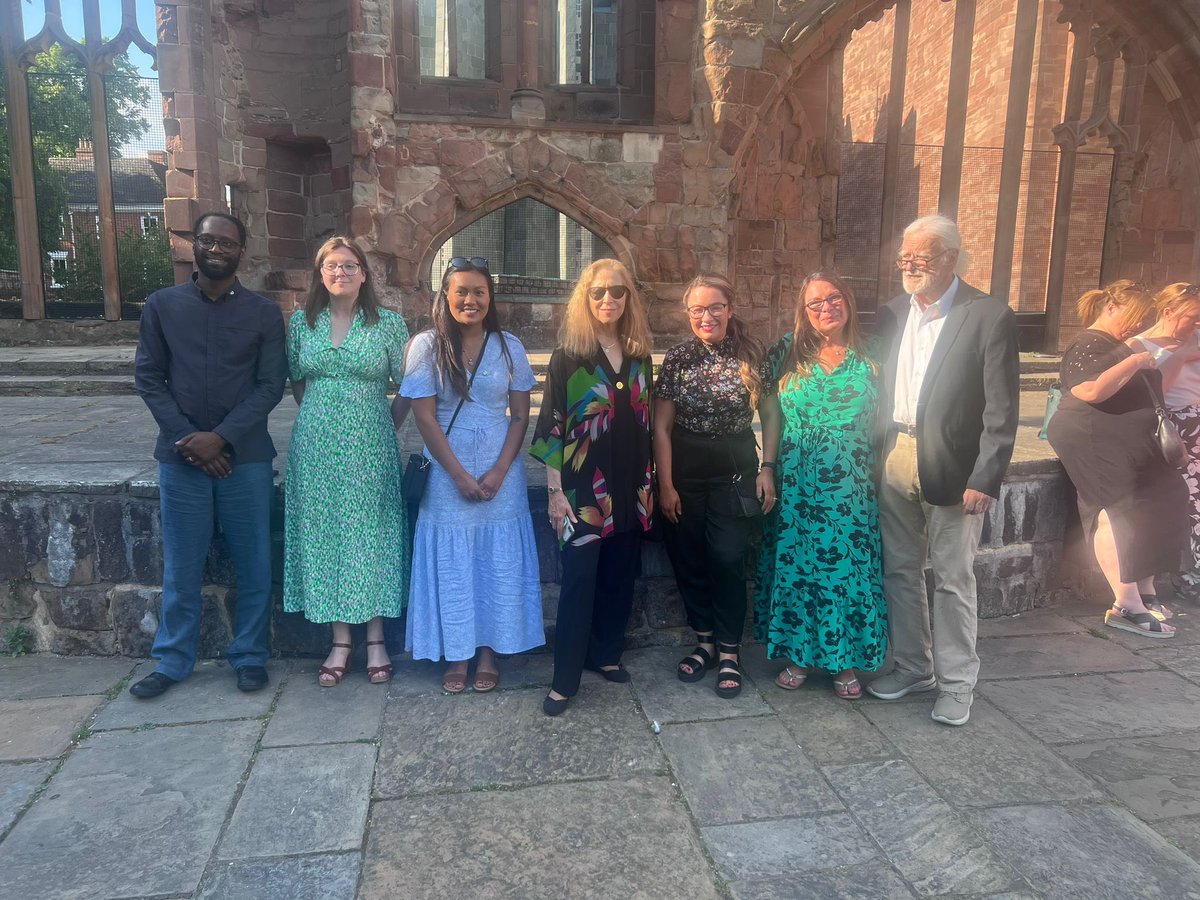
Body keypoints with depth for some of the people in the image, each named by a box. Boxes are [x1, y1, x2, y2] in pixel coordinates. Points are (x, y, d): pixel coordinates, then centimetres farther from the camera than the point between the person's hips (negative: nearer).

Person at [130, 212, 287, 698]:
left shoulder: (264, 313, 1)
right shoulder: (161, 305, 5)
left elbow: (271, 385, -3)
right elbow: (148, 377, 3)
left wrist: (221, 437, -13)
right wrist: (187, 438, -9)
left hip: (245, 457, -1)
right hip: (181, 456, 1)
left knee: (253, 564, 6)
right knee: (180, 567, 9)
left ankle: (249, 657, 21)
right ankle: (172, 661, 25)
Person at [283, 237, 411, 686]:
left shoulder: (388, 322, 0)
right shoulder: (301, 321, 7)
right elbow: (297, 383, 16)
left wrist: (381, 425, 4)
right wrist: (324, 419, 11)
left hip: (369, 448, -2)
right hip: (315, 447, 3)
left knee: (371, 534, 3)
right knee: (323, 535, 5)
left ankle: (376, 639, 16)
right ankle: (340, 640, 17)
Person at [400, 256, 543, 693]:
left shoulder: (508, 346, 2)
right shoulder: (427, 346, -3)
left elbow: (520, 415, 2)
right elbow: (424, 416, -6)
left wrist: (499, 471, -9)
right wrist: (459, 475, -10)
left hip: (500, 474, 1)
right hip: (446, 474, -1)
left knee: (498, 562, 6)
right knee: (451, 564, 5)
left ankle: (488, 653, 21)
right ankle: (456, 656, 20)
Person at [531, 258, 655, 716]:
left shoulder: (640, 357, 8)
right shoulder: (568, 356, -5)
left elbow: (645, 423, 14)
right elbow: (551, 426, -7)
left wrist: (649, 485, 12)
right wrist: (555, 492, -11)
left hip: (630, 489, 5)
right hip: (582, 489, -4)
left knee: (619, 576, 12)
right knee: (579, 580, -3)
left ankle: (606, 654, 30)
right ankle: (564, 681, 7)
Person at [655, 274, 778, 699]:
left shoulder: (753, 354, -2)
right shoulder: (678, 358, -2)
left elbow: (771, 414, 6)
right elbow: (661, 426, -1)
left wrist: (768, 469, -2)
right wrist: (666, 485, -4)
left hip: (736, 470, -1)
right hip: (684, 471, 1)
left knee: (727, 559, -6)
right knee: (688, 561, 7)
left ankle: (729, 651, 10)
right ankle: (704, 642, 25)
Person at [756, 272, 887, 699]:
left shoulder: (868, 357, 3)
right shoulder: (788, 351, 3)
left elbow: (879, 422, 6)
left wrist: (877, 475, -1)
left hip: (851, 486, 0)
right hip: (797, 483, 1)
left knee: (848, 562, 3)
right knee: (795, 561, 6)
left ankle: (846, 661, 19)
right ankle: (798, 654, 23)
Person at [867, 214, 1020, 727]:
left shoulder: (990, 316, -8)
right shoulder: (892, 314, 8)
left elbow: (1001, 409, -10)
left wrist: (985, 479, -15)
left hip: (953, 468, -5)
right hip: (895, 459, 5)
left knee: (953, 579, 4)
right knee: (899, 570, 14)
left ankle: (956, 683, 20)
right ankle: (913, 667, 31)